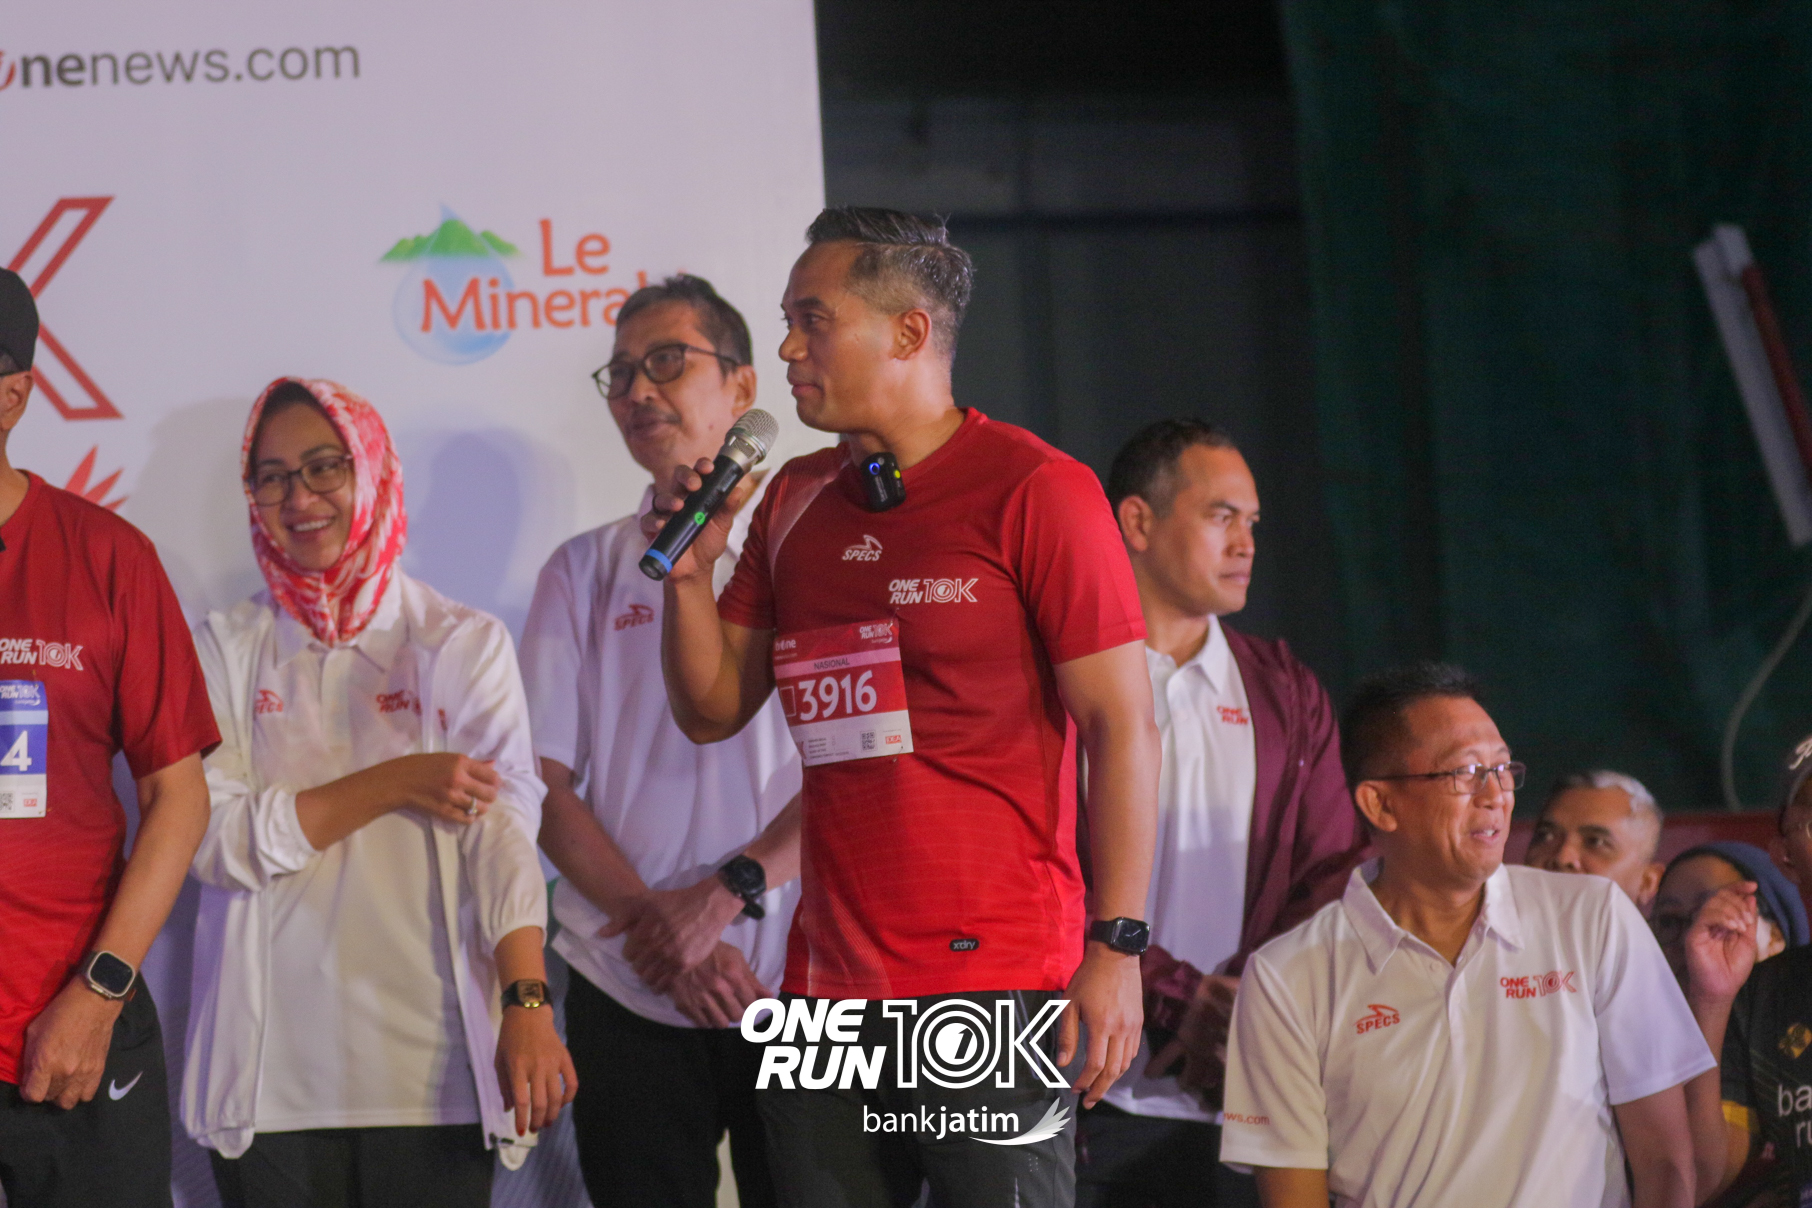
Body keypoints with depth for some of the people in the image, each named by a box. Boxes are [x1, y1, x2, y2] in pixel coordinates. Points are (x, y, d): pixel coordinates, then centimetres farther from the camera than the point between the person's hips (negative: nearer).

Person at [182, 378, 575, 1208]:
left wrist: (528, 1005, -20)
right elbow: (214, 842, -3)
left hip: (433, 1069, -1)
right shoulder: (226, 650, 8)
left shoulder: (465, 645, 5)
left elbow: (504, 830, -7)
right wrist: (394, 783, -10)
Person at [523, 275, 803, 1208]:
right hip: (630, 995, 2)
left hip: (798, 990, -2)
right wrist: (655, 923, -9)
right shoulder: (587, 570, 12)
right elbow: (546, 783, 5)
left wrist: (725, 892, -15)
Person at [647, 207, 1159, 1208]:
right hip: (826, 989, 6)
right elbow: (713, 710, 18)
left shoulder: (1032, 489, -4)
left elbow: (1122, 724, -7)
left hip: (993, 979, -6)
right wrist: (689, 571, 0)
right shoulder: (796, 502, 15)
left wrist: (1117, 947, -13)